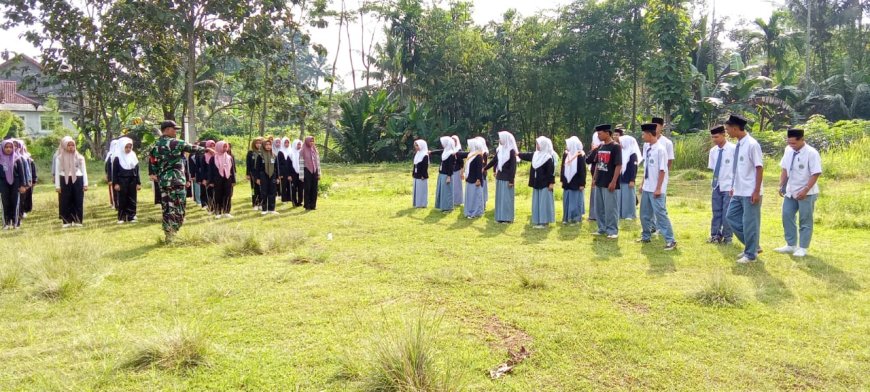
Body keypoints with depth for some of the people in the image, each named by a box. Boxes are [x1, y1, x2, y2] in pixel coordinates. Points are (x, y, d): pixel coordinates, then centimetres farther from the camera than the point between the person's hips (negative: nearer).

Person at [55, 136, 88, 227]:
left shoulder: (79, 157, 7)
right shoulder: (60, 158, 5)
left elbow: (84, 171, 9)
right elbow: (57, 172, 5)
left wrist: (85, 184, 3)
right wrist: (57, 185, -1)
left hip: (77, 180, 0)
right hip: (65, 181, 0)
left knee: (78, 201, 1)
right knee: (66, 202, 1)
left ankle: (77, 220, 7)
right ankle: (67, 221, 7)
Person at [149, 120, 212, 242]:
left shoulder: (156, 145, 11)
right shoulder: (175, 143, -9)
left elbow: (151, 160, 15)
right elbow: (191, 148, -1)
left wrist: (153, 173, 27)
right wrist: (206, 150, 13)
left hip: (163, 180, 7)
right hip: (175, 180, -7)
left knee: (166, 208, 11)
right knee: (178, 209, -4)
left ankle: (168, 235, 13)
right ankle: (171, 236, -11)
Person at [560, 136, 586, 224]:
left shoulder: (580, 156, -11)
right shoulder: (565, 154, 6)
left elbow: (583, 171, -11)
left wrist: (582, 183, -13)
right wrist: (562, 180, 9)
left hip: (576, 183, -5)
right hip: (567, 182, 5)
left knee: (575, 200, 2)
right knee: (567, 200, 8)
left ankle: (576, 218, 12)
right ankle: (567, 218, 16)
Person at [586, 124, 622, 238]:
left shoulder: (615, 146, -11)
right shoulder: (600, 147, 11)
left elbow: (619, 165, -14)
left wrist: (613, 181, -18)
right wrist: (594, 178, 15)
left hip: (610, 183, -8)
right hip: (599, 183, 8)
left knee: (611, 208, -3)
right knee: (599, 208, 13)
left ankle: (612, 231, 6)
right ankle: (602, 229, 24)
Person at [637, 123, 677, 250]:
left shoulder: (660, 149, -16)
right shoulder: (648, 148, 7)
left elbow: (662, 170, -17)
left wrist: (658, 188, -18)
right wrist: (643, 185, 15)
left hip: (656, 190, -8)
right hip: (647, 188, 8)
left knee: (660, 214, -5)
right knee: (645, 214, 18)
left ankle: (670, 241, 2)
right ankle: (645, 236, 34)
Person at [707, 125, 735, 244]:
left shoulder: (733, 149, -12)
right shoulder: (713, 151, 4)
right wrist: (715, 179, 2)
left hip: (729, 186, -5)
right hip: (717, 186, 5)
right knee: (716, 212, 12)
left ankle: (727, 237, 14)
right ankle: (715, 235, 22)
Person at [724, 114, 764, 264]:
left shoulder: (752, 145, -17)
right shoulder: (738, 145, 7)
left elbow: (759, 168, -17)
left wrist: (756, 191, -18)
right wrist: (733, 187, 17)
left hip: (750, 193, -9)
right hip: (738, 192, 9)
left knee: (749, 223, 1)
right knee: (731, 217, 13)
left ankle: (751, 254, 15)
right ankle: (751, 246, 25)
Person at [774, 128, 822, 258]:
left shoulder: (811, 153, -17)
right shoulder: (788, 150, 2)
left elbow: (815, 174, -18)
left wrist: (805, 190, -23)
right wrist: (781, 185, 4)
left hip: (806, 193, -7)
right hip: (790, 192, 7)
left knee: (805, 221, 4)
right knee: (787, 217, 10)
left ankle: (803, 248, 13)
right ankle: (791, 245, 22)